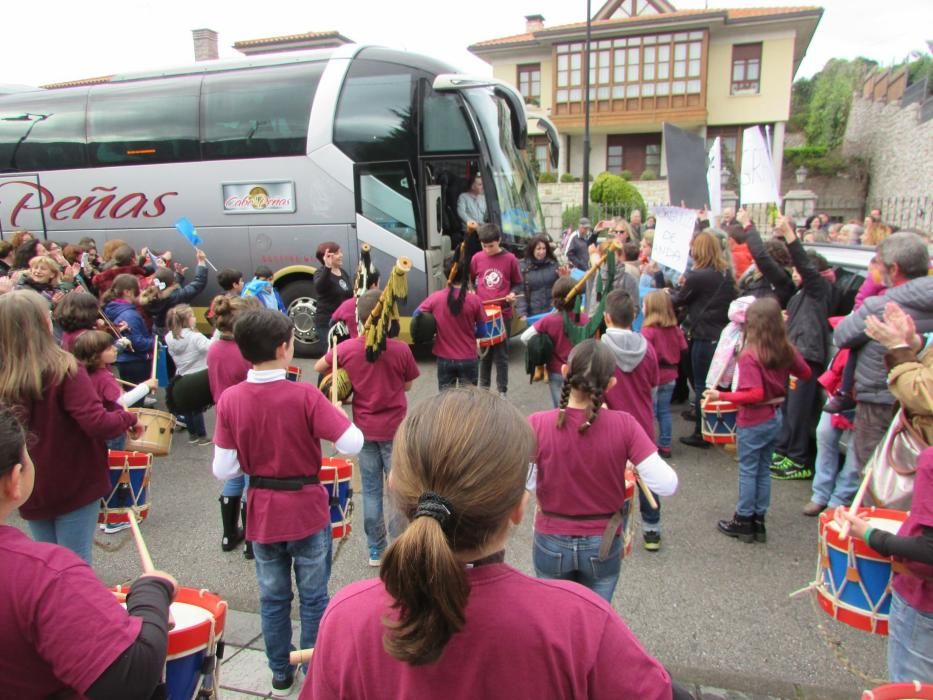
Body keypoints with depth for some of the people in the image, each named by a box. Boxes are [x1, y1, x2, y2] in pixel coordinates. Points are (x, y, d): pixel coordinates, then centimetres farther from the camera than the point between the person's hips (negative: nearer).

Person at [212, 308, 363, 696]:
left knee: (272, 598, 20)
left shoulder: (230, 399, -11)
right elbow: (352, 443, -22)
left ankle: (281, 672, 35)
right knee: (313, 597, 15)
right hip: (308, 511, -3)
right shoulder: (305, 395, -20)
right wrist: (336, 412, -4)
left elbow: (223, 470, -9)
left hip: (262, 514, 3)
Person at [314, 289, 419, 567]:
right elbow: (407, 385, -3)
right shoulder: (401, 349, -16)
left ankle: (376, 550, 22)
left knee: (371, 490, 14)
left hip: (365, 429, 2)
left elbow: (318, 367, 6)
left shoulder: (347, 349, -11)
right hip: (395, 429, -2)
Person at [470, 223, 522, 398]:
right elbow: (470, 280, 15)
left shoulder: (510, 259, -4)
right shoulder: (477, 258, 1)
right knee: (484, 352, 12)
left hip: (503, 313, -2)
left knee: (501, 354, 5)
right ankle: (483, 387, 24)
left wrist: (513, 293, -13)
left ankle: (502, 391, 14)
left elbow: (518, 283, 6)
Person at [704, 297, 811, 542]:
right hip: (776, 418, 6)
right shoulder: (786, 349, -3)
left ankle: (744, 521, 18)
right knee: (763, 470, 16)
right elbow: (805, 373, 13)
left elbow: (755, 394, -27)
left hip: (754, 421, -6)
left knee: (748, 471, 7)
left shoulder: (750, 355, -22)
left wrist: (722, 396, -21)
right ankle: (759, 521, 25)